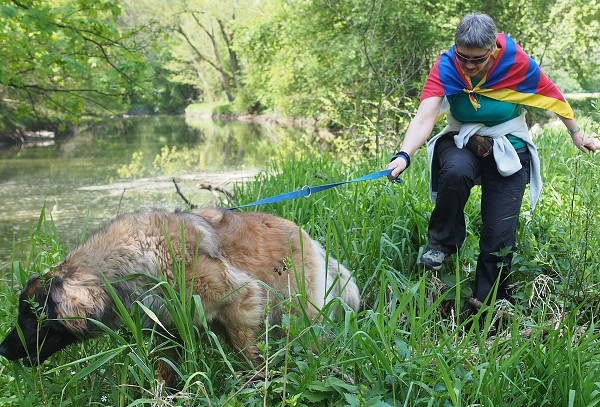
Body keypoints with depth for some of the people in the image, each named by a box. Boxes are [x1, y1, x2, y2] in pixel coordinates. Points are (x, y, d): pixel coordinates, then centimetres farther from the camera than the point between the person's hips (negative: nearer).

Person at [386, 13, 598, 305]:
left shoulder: (516, 62, -18)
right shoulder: (446, 67, -19)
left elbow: (552, 95, -2)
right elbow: (424, 117, -32)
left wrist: (576, 133, 10)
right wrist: (403, 156, -49)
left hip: (508, 152, 0)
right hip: (461, 142, 0)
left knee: (500, 233, -8)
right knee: (456, 170, -37)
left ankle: (488, 305, 12)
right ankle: (442, 242, -11)